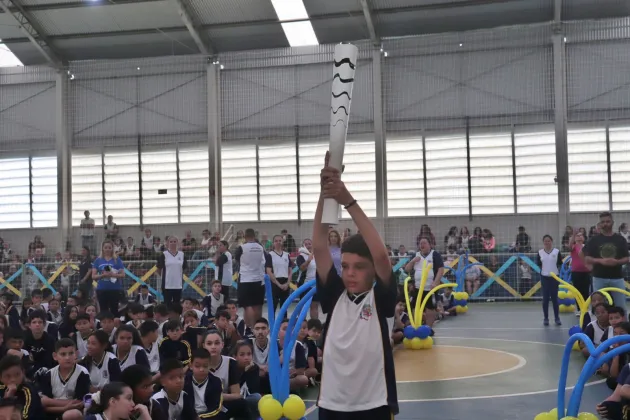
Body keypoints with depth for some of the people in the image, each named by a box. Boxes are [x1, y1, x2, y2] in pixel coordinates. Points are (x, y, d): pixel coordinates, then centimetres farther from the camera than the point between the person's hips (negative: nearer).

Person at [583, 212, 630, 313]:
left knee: (621, 307, 2)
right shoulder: (594, 239, 3)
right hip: (599, 278, 0)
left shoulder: (620, 239, 5)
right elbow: (587, 259, 0)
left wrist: (617, 262, -16)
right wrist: (600, 260, -17)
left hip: (617, 278, 0)